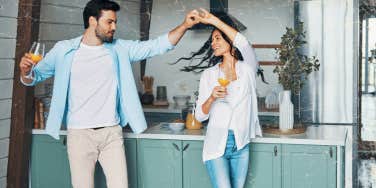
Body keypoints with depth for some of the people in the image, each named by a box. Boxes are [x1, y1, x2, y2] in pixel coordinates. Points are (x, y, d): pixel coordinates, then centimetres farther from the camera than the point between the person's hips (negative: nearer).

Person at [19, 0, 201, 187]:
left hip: (112, 133, 2)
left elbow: (157, 45, 2)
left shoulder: (119, 49, 5)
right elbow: (35, 76, 10)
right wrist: (26, 71, -13)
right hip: (80, 134, -1)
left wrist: (185, 25, -9)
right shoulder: (64, 50, 1)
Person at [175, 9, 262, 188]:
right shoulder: (209, 74, 6)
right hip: (216, 145, 0)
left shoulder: (248, 69, 2)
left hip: (241, 145, 1)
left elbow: (243, 43, -20)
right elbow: (200, 115, 4)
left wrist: (213, 20, -18)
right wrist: (212, 98, -16)